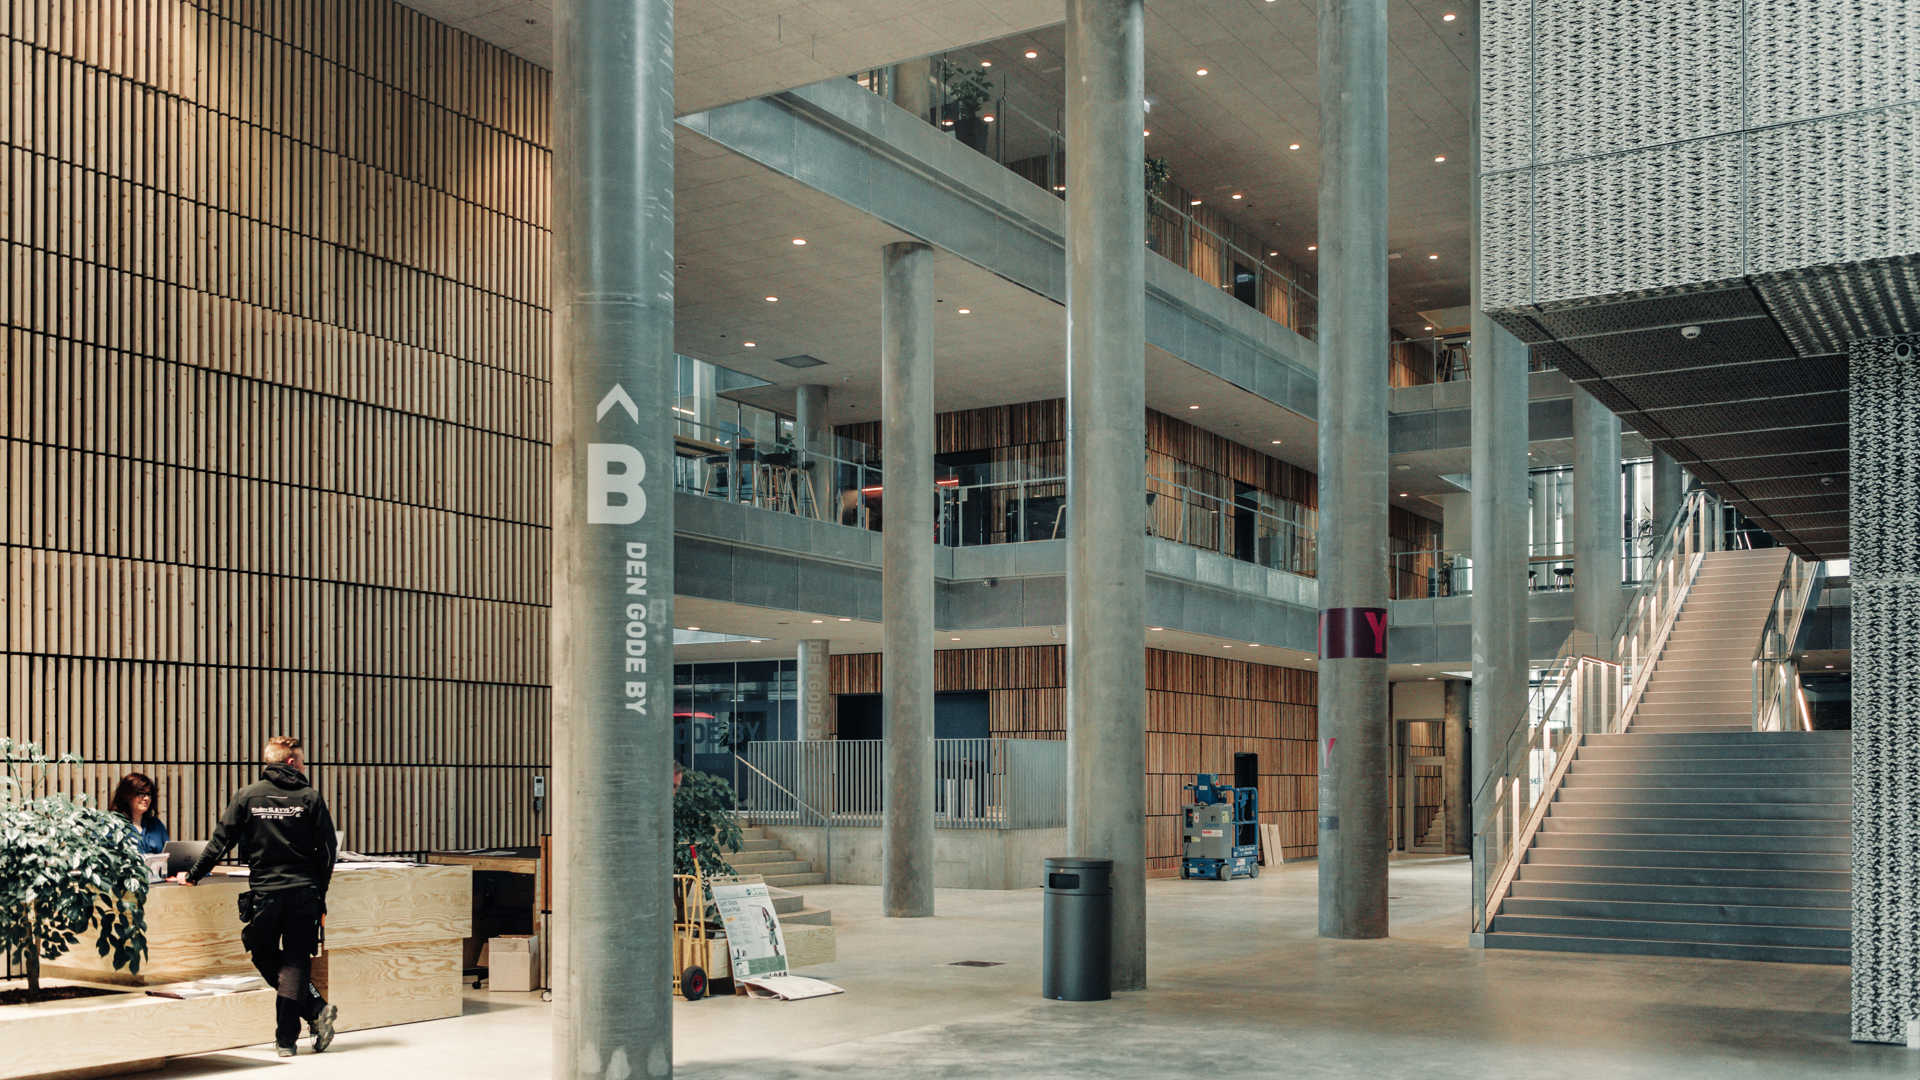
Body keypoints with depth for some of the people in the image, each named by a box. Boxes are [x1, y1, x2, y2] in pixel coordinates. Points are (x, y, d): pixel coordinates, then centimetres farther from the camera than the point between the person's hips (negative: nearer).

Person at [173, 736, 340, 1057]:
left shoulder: (247, 796, 2)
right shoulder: (310, 798, 0)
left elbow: (220, 841, 3)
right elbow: (327, 850, -1)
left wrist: (193, 875, 15)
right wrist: (320, 897, 9)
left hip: (264, 894, 0)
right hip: (304, 892, 0)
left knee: (267, 960, 14)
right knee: (295, 962, 4)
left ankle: (316, 1010, 2)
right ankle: (286, 1039, -1)